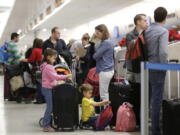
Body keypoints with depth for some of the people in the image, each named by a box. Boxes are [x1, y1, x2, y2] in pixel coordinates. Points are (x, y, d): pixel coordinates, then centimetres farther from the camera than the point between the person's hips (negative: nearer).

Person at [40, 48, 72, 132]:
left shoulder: (48, 66, 16)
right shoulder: (48, 67, -17)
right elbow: (55, 76, -22)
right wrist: (66, 76, -18)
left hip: (49, 88, 10)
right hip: (47, 89, -10)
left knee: (50, 107, 11)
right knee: (50, 107, -8)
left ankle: (47, 124, 16)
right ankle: (46, 126, -4)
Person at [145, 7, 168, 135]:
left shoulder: (147, 31, 7)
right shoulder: (163, 31, -12)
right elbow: (163, 52, -22)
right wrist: (164, 66, -9)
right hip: (157, 69, -7)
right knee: (157, 99, -2)